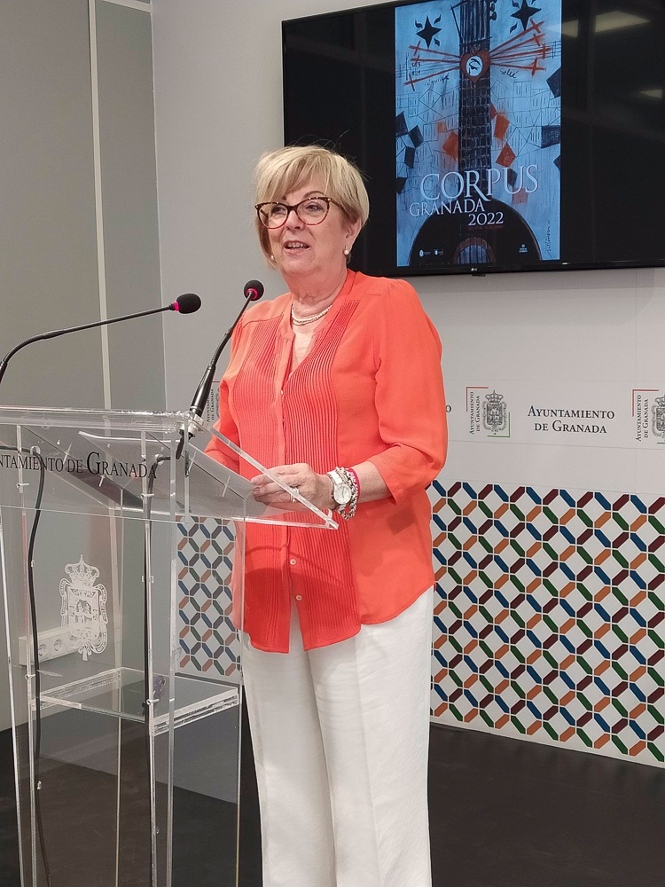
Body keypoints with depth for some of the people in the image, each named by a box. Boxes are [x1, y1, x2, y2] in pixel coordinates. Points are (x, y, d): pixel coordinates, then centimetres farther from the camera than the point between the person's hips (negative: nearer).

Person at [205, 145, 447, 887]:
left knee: (372, 795, 1)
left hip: (369, 586, -6)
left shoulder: (389, 305, -5)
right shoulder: (254, 325, 14)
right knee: (286, 787, 14)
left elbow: (420, 451, -11)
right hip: (271, 586, 6)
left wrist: (334, 488, -27)